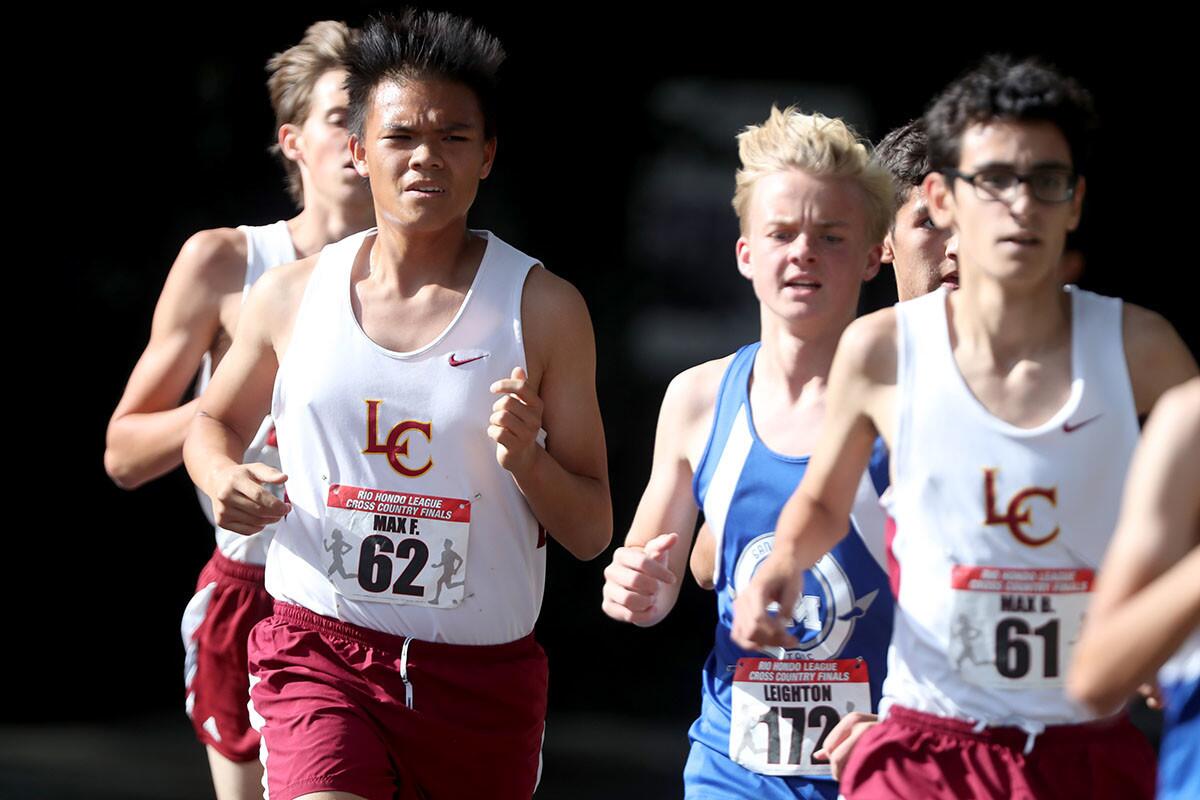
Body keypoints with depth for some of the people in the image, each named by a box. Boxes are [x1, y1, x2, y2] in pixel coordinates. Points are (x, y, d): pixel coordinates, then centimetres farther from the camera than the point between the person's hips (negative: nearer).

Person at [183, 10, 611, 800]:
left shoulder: (542, 307, -2)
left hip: (483, 674, 1)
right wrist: (225, 479, -2)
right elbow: (215, 422, 21)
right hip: (320, 651, -1)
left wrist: (527, 461, -20)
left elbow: (592, 532, 1)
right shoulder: (293, 297, 3)